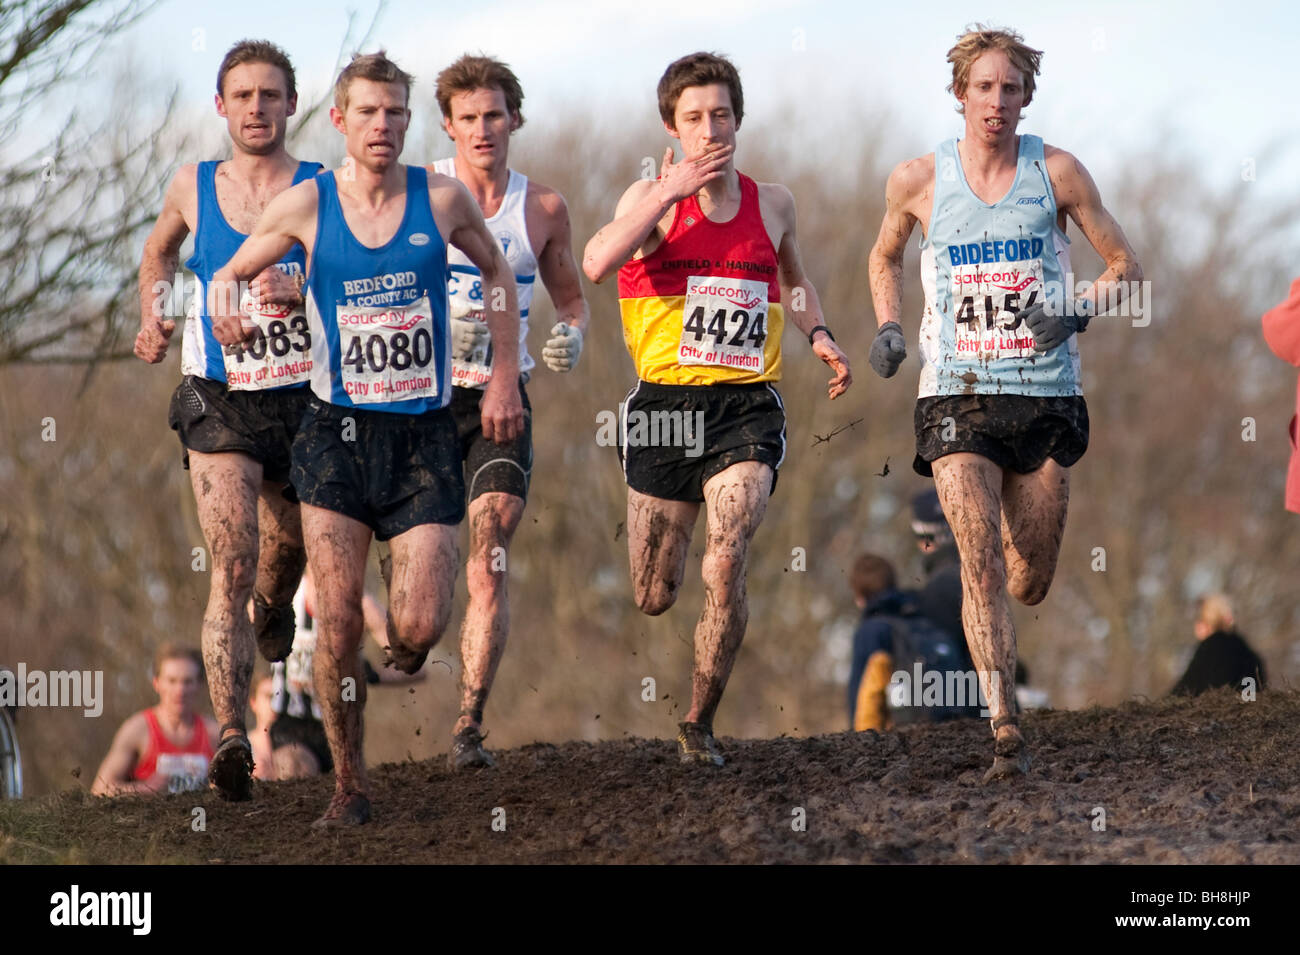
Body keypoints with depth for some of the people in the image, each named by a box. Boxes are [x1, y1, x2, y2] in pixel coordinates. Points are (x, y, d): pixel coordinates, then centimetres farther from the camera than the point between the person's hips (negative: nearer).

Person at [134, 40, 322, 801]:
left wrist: (300, 289, -30)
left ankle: (274, 608, 60)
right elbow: (160, 248, 26)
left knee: (288, 546, 21)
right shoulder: (193, 188, 3)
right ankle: (233, 740, -23)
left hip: (302, 401, 1)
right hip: (218, 402, -1)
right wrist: (153, 315, 10)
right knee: (231, 566, -15)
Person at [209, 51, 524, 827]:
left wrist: (505, 378, 11)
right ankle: (349, 785, 6)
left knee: (420, 626, -7)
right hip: (338, 431, 0)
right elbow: (229, 274, 12)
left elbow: (497, 272, 15)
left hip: (425, 434, 0)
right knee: (338, 619, -8)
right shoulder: (305, 206, -2)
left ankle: (407, 648, 33)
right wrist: (225, 309, -8)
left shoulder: (442, 200, -1)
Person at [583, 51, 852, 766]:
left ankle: (699, 726, -4)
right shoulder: (652, 196, -1)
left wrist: (817, 334, 13)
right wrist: (671, 191, -21)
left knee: (725, 566, -20)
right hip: (666, 403, -1)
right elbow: (596, 264, -22)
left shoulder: (772, 203, 9)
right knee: (653, 600, 6)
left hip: (747, 409, 1)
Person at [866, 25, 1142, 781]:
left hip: (1045, 396, 1)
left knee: (1030, 586, 7)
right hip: (957, 397, -1)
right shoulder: (918, 180, 3)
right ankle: (1007, 732, -18)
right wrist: (890, 328, 6)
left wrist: (1079, 310, -12)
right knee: (981, 562, -17)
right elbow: (886, 257, 23)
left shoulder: (1057, 173, 1)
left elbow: (1126, 265, 7)